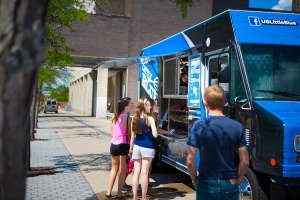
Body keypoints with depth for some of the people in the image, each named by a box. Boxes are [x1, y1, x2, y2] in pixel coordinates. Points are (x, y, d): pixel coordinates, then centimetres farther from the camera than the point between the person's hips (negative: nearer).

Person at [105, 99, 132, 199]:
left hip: (113, 144, 6)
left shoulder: (114, 118, 5)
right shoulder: (128, 118, -13)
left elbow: (111, 133, 11)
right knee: (123, 170, 7)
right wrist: (131, 145, 4)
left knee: (114, 168, 19)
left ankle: (109, 192, 19)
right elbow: (129, 134, -9)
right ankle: (119, 193, 12)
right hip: (123, 145, -6)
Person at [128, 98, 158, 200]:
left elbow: (132, 136, 7)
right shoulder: (150, 119, -10)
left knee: (136, 172, 9)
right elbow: (155, 135, -14)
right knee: (144, 173, 1)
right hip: (147, 147, -4)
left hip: (136, 146, 4)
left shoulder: (134, 119, 3)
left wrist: (131, 148, 16)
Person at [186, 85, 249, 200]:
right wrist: (235, 179, 13)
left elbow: (190, 161, -11)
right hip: (230, 185, 2)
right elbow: (245, 162, -3)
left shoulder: (199, 126, -10)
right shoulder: (237, 126, -5)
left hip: (206, 185, -1)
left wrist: (195, 181, 5)